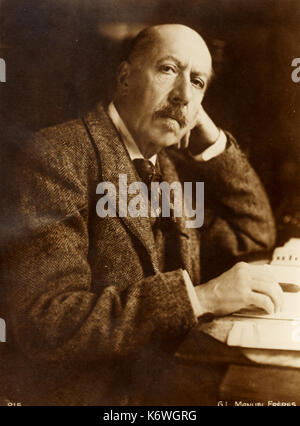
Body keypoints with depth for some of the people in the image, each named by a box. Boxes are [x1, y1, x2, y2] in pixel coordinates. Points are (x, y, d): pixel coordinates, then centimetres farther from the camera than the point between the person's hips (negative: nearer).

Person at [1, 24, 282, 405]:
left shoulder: (170, 167, 8)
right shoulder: (55, 156, -16)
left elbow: (253, 235, 13)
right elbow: (43, 323, -23)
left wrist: (210, 138, 2)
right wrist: (199, 297, -26)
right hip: (90, 395, -7)